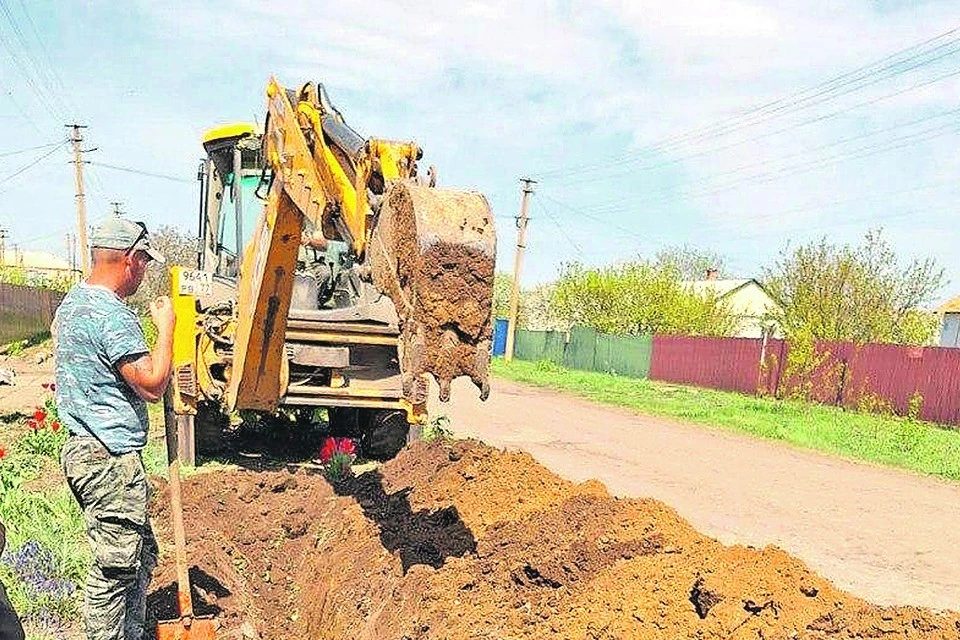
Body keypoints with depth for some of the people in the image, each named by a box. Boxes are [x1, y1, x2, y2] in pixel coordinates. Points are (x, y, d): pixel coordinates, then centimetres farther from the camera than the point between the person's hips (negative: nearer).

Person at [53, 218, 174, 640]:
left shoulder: (71, 303, 14)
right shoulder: (110, 314, -19)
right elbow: (152, 385, -21)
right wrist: (166, 326, -10)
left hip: (84, 448, 11)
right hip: (109, 458, -11)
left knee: (140, 555, 19)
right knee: (117, 566, -1)